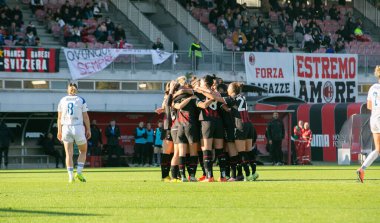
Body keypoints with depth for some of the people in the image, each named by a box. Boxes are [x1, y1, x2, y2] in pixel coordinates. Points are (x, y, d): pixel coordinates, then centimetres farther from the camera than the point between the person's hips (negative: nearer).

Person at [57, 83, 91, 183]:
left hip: (66, 128, 2)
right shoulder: (81, 100, 1)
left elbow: (59, 118, 8)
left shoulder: (62, 101, 8)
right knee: (83, 151, 16)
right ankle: (79, 172, 0)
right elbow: (85, 117, -1)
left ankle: (71, 177, -4)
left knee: (69, 154, 5)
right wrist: (88, 130, 5)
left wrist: (59, 131, 14)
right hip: (78, 128, -2)